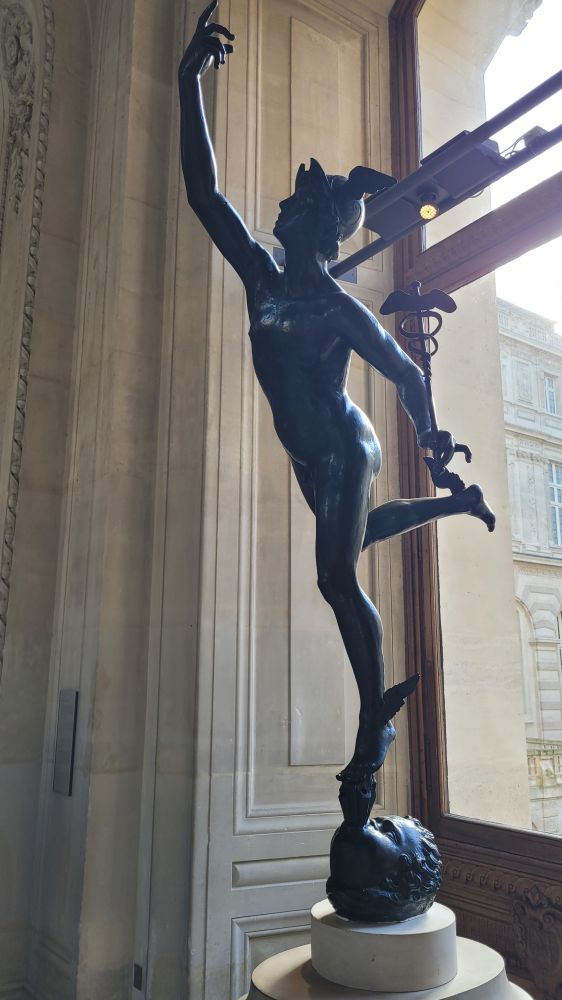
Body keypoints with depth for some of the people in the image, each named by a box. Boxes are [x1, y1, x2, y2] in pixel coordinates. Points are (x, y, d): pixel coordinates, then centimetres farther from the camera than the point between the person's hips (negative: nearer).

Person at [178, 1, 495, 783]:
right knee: (352, 537, 29)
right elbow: (203, 190, -5)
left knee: (338, 578, -16)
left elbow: (408, 374, -6)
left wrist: (430, 437, 5)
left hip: (344, 451, -7)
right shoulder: (262, 279, -3)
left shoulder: (343, 311, -17)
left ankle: (375, 718, -4)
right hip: (312, 455, 7)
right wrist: (190, 84, -8)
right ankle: (456, 502, 50)